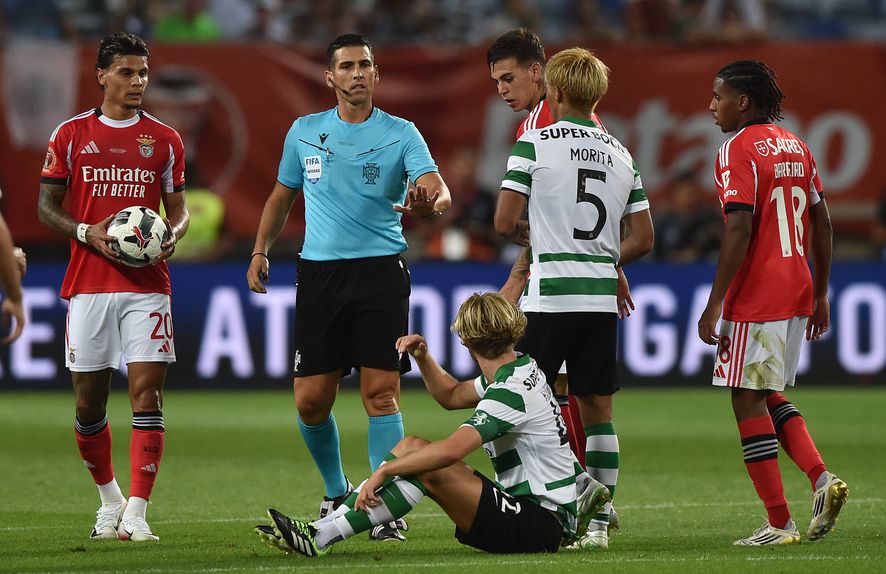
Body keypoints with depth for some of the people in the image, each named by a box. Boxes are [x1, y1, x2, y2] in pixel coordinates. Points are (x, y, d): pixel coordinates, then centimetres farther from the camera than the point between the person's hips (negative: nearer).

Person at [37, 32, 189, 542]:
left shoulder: (164, 139, 8)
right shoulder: (71, 135, 5)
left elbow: (179, 208, 13)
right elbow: (46, 206, 7)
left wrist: (173, 236, -10)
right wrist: (87, 232, -11)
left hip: (147, 284, 0)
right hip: (88, 283, 0)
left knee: (147, 390, -11)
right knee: (89, 400, 3)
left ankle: (136, 514, -13)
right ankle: (109, 499, 26)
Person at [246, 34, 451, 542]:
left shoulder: (401, 134, 0)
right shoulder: (304, 132, 9)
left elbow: (440, 192, -15)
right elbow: (282, 197, 23)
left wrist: (428, 203, -38)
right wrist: (261, 251, 12)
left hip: (381, 271, -3)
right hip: (319, 272, 3)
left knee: (381, 393, -9)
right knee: (311, 400, 1)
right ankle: (337, 493, 24)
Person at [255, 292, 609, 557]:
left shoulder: (511, 391, -20)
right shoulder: (522, 367, 10)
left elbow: (452, 450, -32)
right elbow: (451, 396, 26)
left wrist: (385, 470, -26)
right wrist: (423, 357, 9)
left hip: (541, 525, -10)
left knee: (423, 461, -22)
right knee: (411, 447, 6)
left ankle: (320, 536, -22)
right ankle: (323, 529, -3)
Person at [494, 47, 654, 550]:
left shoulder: (535, 143, -4)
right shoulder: (621, 154, 11)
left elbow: (505, 222, -8)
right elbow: (643, 239, 11)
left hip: (548, 298, -4)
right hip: (602, 300, 4)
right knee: (598, 409, 8)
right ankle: (599, 522, 7)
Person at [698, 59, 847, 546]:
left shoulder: (738, 150, -12)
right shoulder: (795, 146, 13)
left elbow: (739, 230, -20)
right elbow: (821, 223, 16)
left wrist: (714, 304, -17)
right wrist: (820, 294, 22)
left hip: (754, 299, -8)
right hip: (797, 292, 8)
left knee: (748, 401, -1)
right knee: (769, 395, 20)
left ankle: (779, 524, -2)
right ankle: (821, 478, 0)